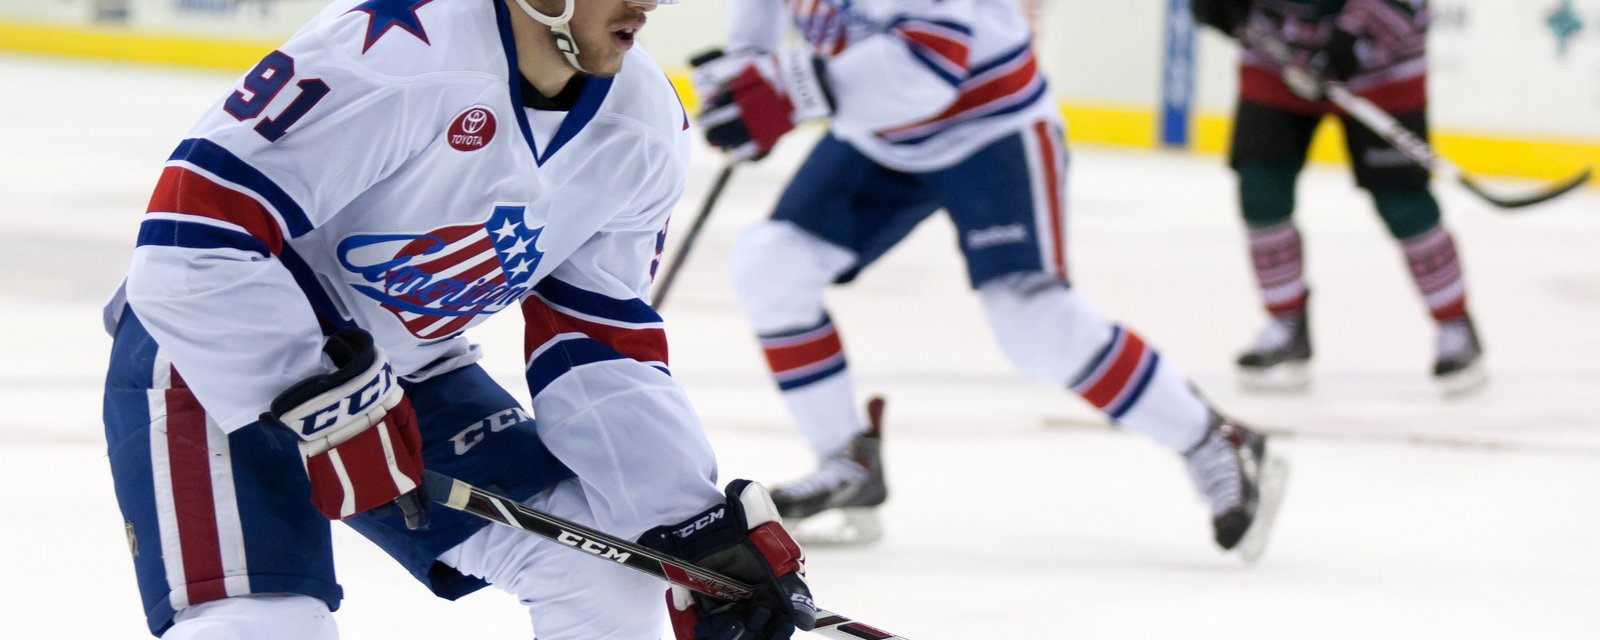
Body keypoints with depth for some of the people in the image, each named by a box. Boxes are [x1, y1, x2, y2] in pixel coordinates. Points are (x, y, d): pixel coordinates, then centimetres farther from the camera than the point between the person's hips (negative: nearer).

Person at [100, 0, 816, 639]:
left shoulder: (646, 128, -5)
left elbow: (600, 345, 2)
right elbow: (193, 241, -32)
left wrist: (696, 522, -7)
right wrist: (322, 401, -31)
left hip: (408, 370, 8)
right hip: (212, 362, -7)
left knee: (608, 567, -2)